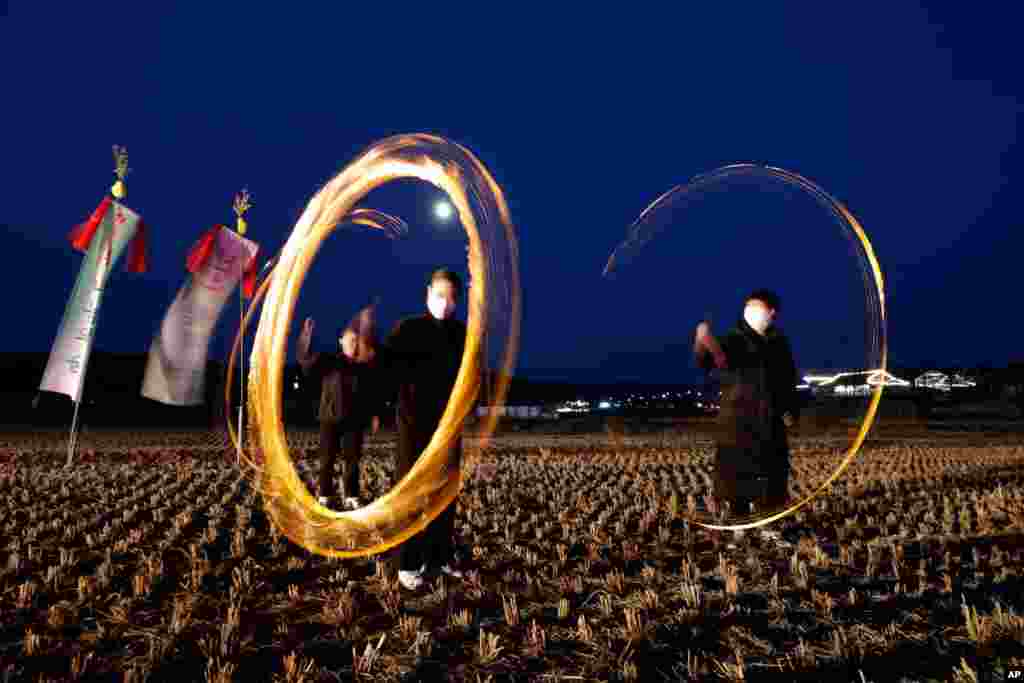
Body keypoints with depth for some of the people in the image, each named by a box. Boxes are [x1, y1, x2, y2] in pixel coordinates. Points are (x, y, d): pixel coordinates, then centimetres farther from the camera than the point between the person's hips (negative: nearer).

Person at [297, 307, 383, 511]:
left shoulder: (368, 366, 3)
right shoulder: (329, 361, 0)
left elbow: (376, 392, 7)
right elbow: (305, 359, -12)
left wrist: (375, 414, 1)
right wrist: (307, 335, -23)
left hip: (355, 420, 1)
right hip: (330, 418, -1)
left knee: (353, 459, 5)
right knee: (327, 460, 5)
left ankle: (351, 497, 15)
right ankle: (326, 496, 16)